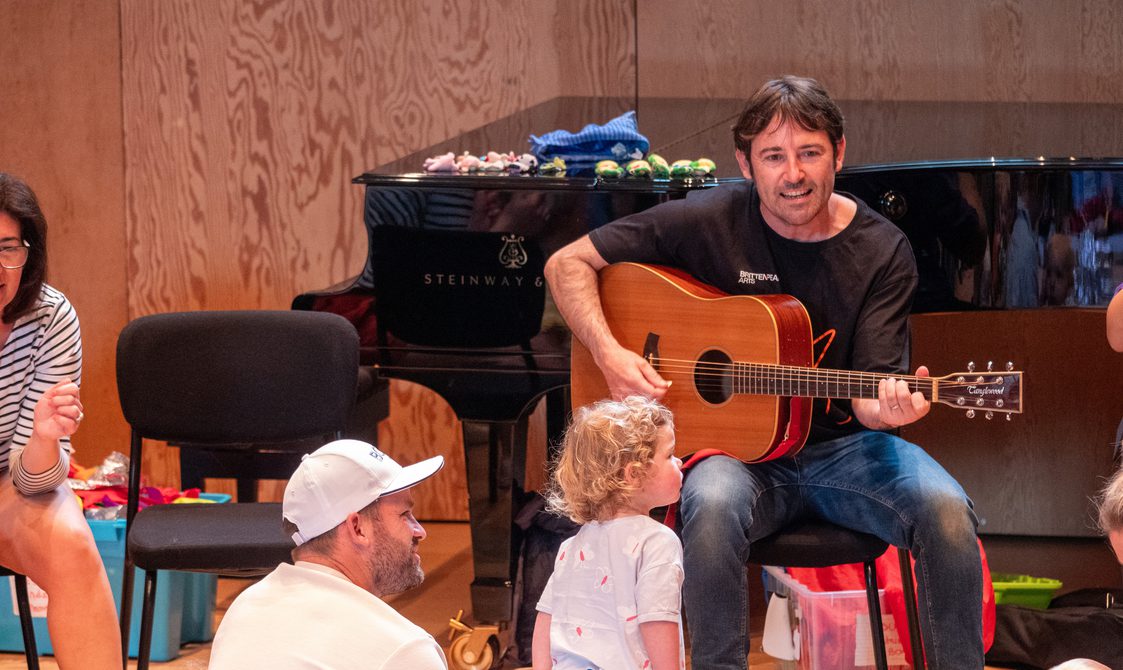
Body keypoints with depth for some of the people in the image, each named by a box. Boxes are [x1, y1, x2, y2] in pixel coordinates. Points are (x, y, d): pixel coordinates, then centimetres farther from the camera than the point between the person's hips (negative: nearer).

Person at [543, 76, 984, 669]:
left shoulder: (882, 252, -2)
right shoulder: (709, 223, -4)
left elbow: (869, 394, -7)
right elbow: (567, 264, 2)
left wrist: (887, 407, -32)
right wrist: (610, 355, -14)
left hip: (841, 448, 1)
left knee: (945, 510, -28)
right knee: (711, 506, -36)